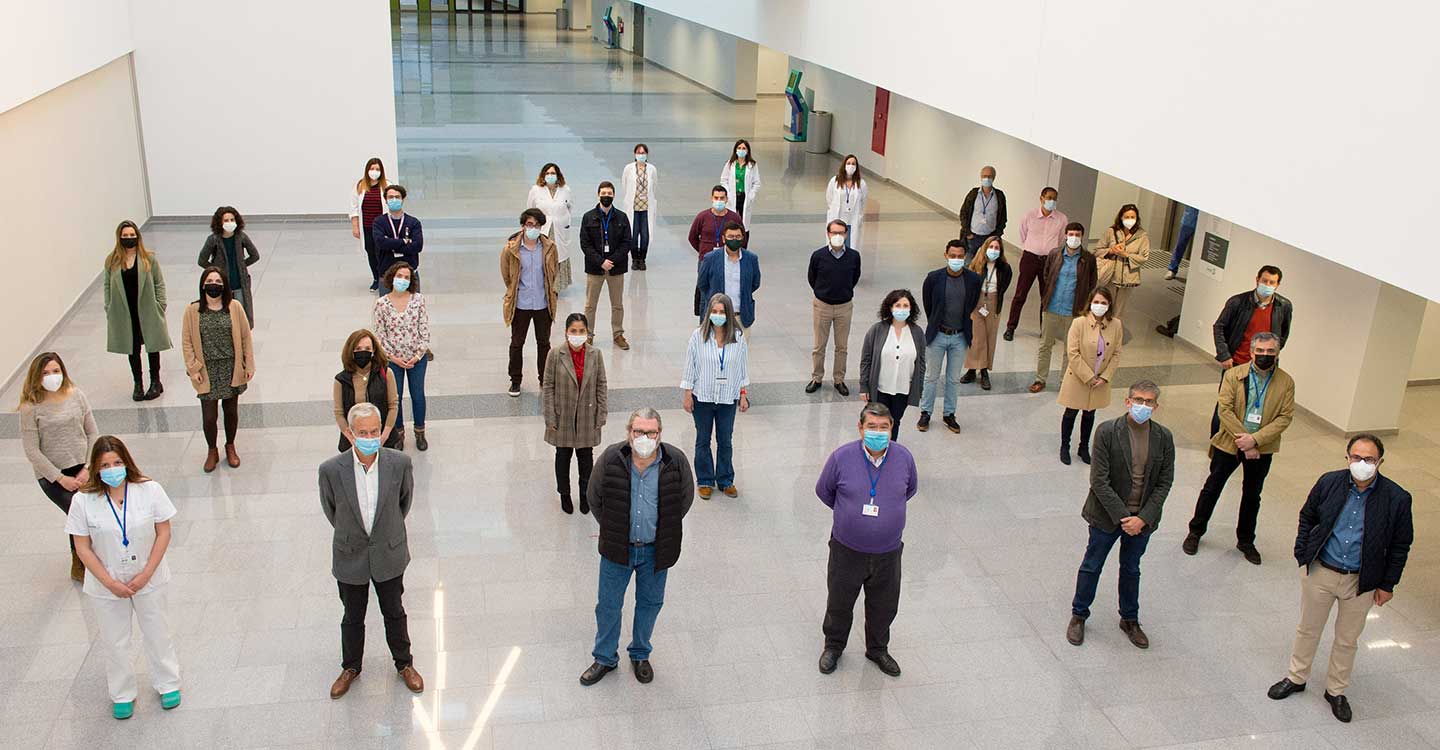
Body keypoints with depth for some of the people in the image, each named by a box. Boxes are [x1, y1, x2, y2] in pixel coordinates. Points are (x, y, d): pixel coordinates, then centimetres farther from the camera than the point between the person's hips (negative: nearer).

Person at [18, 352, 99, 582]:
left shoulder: (76, 395, 1)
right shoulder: (31, 408, -9)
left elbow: (93, 434, 5)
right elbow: (32, 451, -9)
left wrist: (88, 469, -5)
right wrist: (61, 479, -12)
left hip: (83, 468, 4)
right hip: (51, 474, -4)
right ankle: (79, 566, 10)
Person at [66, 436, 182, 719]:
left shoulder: (149, 490, -15)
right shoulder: (83, 501, -16)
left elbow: (163, 533, -9)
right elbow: (83, 548, -10)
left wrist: (146, 574, -14)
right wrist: (110, 583, -14)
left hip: (148, 579, 0)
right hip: (106, 585, 0)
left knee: (157, 634, 16)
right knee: (114, 642, 15)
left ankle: (167, 683, 38)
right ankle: (122, 694, 36)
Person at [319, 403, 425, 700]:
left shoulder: (400, 463, -19)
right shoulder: (331, 469, -21)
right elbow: (330, 508, -1)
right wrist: (349, 534, 11)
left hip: (389, 554, 0)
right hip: (350, 556, 0)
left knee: (394, 613, 20)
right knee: (353, 618, 19)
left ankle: (404, 664, 42)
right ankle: (351, 667, 44)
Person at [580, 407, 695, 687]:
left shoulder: (676, 461, -18)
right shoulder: (610, 459, -19)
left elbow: (685, 497, 1)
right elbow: (594, 496, -1)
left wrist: (664, 530, 6)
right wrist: (612, 529, 5)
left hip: (655, 549, 1)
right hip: (617, 548, 0)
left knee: (650, 603, 19)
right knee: (608, 604, 14)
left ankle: (640, 655, 43)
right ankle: (605, 658, 37)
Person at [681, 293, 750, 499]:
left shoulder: (738, 337, -8)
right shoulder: (699, 336, -12)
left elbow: (743, 367, 2)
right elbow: (690, 365, -5)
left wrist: (743, 394, 4)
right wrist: (687, 394, -4)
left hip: (728, 398, 1)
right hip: (702, 397, -1)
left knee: (725, 441, 14)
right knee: (703, 440, 13)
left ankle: (725, 480, 30)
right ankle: (705, 481, 28)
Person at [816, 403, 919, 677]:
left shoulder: (904, 457, -11)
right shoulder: (842, 457, -17)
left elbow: (910, 490, 12)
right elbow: (823, 490, 2)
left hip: (887, 552, 2)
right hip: (847, 549, -1)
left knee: (884, 606, 18)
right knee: (839, 603, 17)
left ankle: (877, 649, 44)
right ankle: (833, 646, 42)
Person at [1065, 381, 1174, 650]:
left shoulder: (1164, 438, -7)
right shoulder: (1107, 432, -17)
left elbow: (1164, 483, -4)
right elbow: (1099, 480, -17)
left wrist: (1142, 518, -12)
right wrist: (1122, 517, -19)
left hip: (1143, 519, 3)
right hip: (1108, 515, -3)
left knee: (1131, 570, 20)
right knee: (1091, 566, 13)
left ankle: (1130, 620, 39)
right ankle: (1079, 615, 31)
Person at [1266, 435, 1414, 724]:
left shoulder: (1396, 499, -15)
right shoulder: (1329, 482, -11)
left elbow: (1400, 546, -4)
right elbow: (1307, 517, 5)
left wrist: (1387, 585, -1)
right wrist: (1302, 554, 1)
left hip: (1361, 581, -1)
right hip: (1320, 572, 1)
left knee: (1347, 640, 17)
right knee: (1308, 630, 18)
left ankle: (1336, 691, 36)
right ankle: (1297, 678, 38)